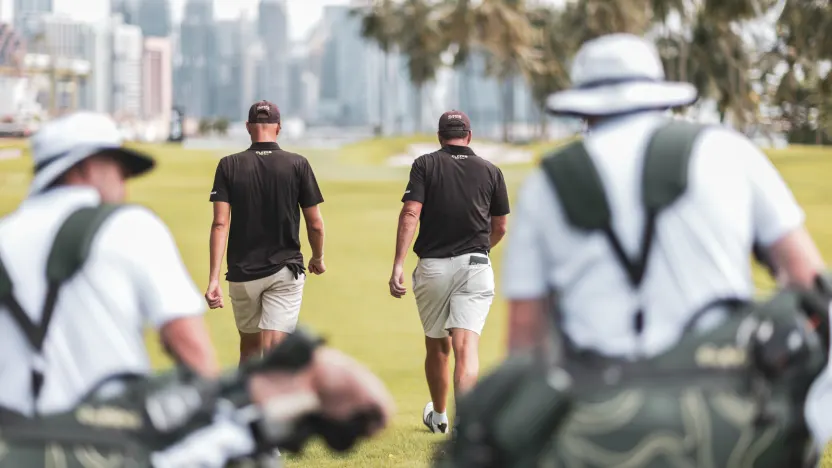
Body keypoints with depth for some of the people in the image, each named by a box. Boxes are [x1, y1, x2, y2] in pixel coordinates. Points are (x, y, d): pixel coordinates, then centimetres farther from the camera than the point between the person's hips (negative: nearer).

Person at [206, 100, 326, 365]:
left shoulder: (229, 166, -2)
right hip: (285, 270, -1)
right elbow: (315, 224, -1)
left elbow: (220, 223, -9)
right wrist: (318, 259, 18)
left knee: (249, 346, 19)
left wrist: (213, 279, -12)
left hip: (242, 273, 2)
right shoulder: (297, 165, -3)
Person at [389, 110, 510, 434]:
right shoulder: (490, 172, 9)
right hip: (475, 267, 0)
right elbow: (500, 228, 16)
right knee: (466, 346, -10)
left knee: (436, 346, 18)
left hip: (432, 267, 0)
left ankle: (438, 416, 37)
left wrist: (398, 265, -15)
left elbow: (410, 214, -11)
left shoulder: (425, 165, 3)